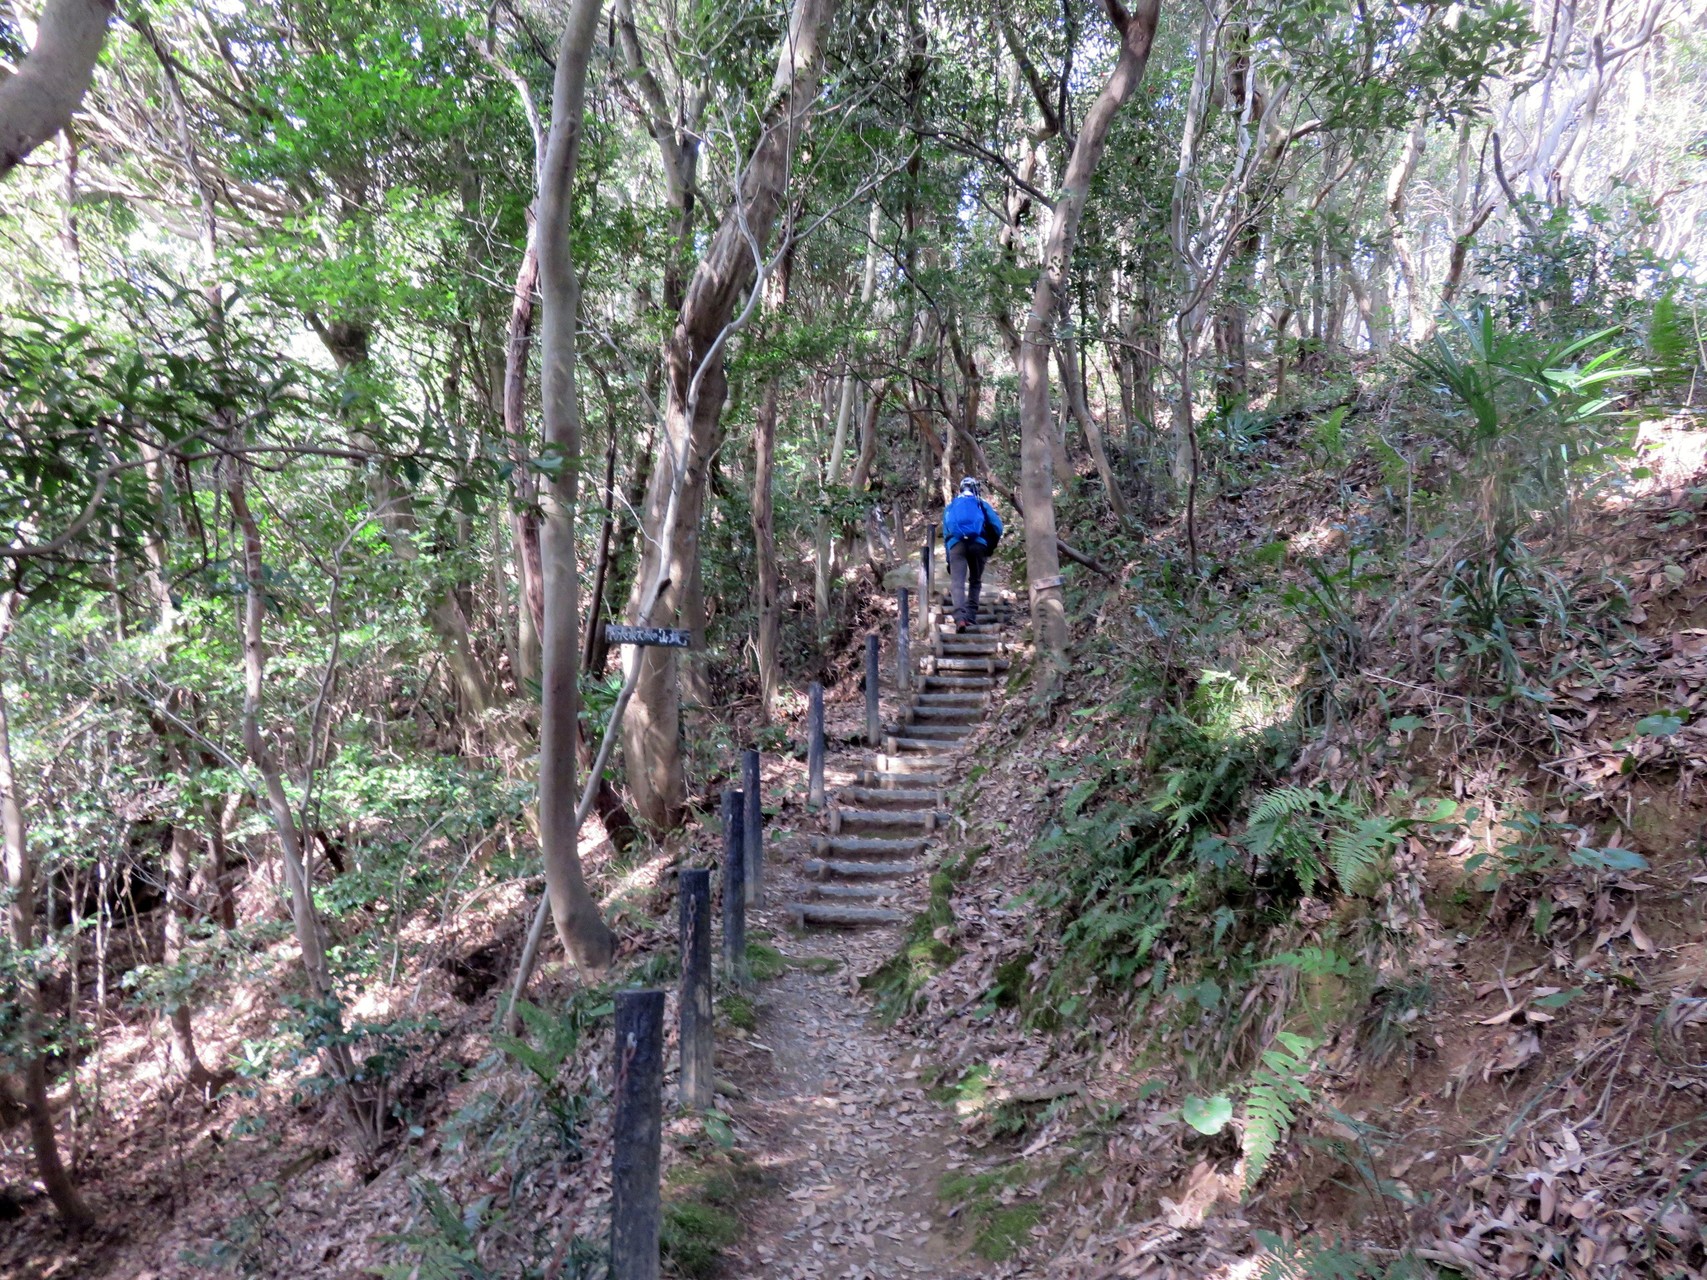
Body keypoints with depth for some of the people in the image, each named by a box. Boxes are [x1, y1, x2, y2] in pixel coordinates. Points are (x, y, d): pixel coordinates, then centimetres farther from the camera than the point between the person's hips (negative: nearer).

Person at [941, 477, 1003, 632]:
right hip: (978, 544, 0)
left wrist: (949, 560, 25)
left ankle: (960, 618, -29)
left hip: (956, 544, 0)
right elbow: (997, 526, 8)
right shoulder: (982, 504, 21)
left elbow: (945, 534, 24)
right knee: (975, 582, 15)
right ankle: (971, 616, 6)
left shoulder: (950, 507, 27)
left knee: (958, 583, -10)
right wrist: (991, 547, 21)